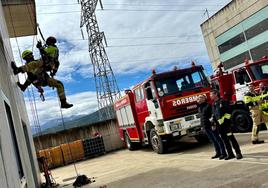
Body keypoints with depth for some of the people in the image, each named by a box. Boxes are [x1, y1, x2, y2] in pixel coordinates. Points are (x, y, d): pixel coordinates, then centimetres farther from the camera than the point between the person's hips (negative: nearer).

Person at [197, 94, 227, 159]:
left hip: (211, 125, -8)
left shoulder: (208, 105, -12)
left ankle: (223, 153, 4)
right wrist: (202, 126, 19)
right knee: (213, 140, 14)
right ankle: (218, 153, 23)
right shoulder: (199, 107, 12)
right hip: (205, 126, 8)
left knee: (217, 139, -2)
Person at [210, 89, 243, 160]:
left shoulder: (222, 102, -7)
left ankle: (238, 153, 0)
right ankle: (230, 154, 15)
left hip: (225, 123, -7)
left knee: (231, 138, -5)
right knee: (224, 139, 9)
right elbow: (214, 115, 21)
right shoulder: (213, 104, 15)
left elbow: (228, 112, -11)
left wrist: (227, 120, -15)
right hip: (219, 124, 7)